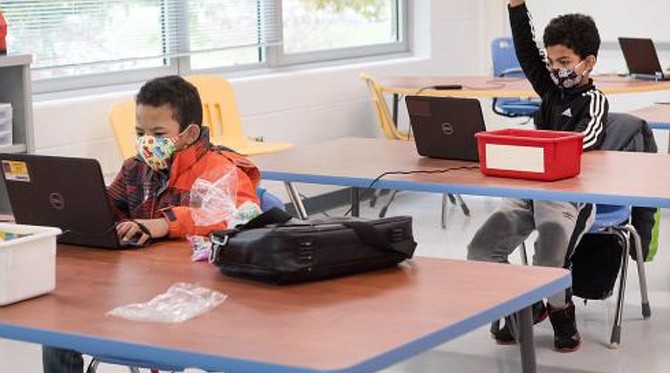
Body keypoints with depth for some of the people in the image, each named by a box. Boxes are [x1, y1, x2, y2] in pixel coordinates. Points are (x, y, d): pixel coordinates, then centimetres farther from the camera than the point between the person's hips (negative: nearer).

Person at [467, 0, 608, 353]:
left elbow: (586, 139, -25)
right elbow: (525, 49, 9)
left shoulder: (594, 100, -5)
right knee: (480, 250, -9)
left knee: (548, 263, -28)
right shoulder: (551, 87, 15)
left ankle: (561, 311, 5)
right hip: (529, 189, 7)